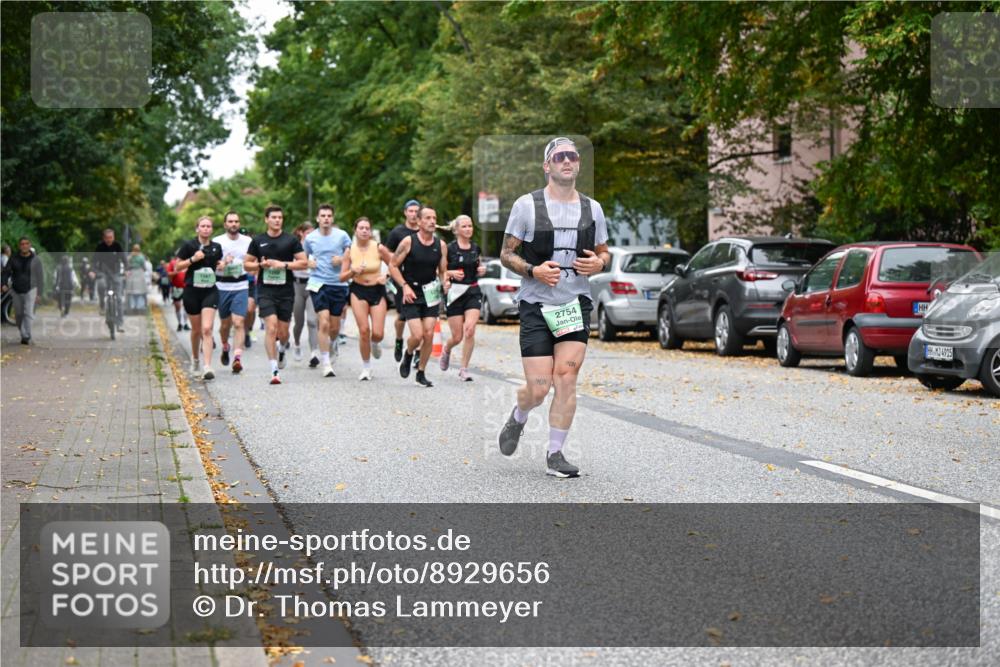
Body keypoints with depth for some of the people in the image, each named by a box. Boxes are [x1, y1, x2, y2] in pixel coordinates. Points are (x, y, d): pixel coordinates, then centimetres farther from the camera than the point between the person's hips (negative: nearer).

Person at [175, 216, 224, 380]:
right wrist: (192, 259, -15)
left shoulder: (216, 247, 5)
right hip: (192, 291, -1)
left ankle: (207, 367, -18)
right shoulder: (189, 246, -4)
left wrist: (222, 265, 0)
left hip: (210, 291, 1)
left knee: (207, 329, -13)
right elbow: (177, 266, -1)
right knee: (196, 329, 11)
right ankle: (195, 359, 37)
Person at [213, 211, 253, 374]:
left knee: (238, 323, -14)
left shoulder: (248, 241, 6)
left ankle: (238, 357, -19)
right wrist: (223, 264, -22)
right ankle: (225, 348, 40)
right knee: (225, 323, 12)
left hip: (241, 287, 0)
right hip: (222, 287, 0)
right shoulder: (217, 242, 1)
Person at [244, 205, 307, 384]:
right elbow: (246, 264, 12)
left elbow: (303, 262, 1)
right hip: (265, 291, -1)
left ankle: (282, 350, 42)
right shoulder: (258, 241, 6)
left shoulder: (291, 240, 4)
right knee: (271, 328, -15)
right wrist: (260, 265, -8)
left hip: (286, 291, 1)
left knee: (283, 332, 5)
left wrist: (283, 264, -12)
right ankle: (274, 371, -13)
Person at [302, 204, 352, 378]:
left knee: (335, 327, 8)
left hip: (338, 284, 1)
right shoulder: (310, 238, 4)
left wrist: (343, 259, -11)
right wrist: (308, 262, -1)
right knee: (324, 323, -15)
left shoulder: (342, 235, 1)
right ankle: (326, 365, -10)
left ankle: (332, 344, 44)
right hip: (318, 283, -1)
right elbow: (304, 257, 21)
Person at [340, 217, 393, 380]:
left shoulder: (379, 248, -8)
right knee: (364, 330, -11)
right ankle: (366, 367, 8)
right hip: (358, 291, 0)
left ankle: (375, 343, 33)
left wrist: (386, 277, -14)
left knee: (378, 334, -7)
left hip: (377, 291, 0)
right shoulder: (350, 250, -3)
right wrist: (353, 271, -17)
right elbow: (342, 277, 2)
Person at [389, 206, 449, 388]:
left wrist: (445, 282, -10)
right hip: (411, 295, -3)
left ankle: (421, 373, 12)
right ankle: (408, 355, 21)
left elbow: (442, 271, 12)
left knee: (429, 335, -3)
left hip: (431, 295, 3)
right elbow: (393, 265, -4)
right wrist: (405, 286, -14)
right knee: (417, 335, -14)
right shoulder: (408, 241, -8)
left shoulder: (440, 245, 3)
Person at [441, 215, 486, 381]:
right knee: (457, 337, 1)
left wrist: (482, 270, 1)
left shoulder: (476, 248, 8)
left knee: (470, 330, -16)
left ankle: (464, 369, -5)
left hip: (473, 292, 3)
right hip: (455, 293, -3)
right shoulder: (449, 249, -5)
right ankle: (446, 350, 38)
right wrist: (451, 273, -19)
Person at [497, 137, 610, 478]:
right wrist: (533, 271, -17)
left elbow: (604, 252, 19)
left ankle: (555, 454, 1)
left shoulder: (592, 208, 7)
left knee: (566, 378, -10)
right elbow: (506, 254, 1)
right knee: (538, 388, -5)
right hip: (536, 305, -2)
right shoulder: (527, 205, -2)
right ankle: (517, 418, 30)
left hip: (577, 303, 2)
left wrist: (599, 263, -5)